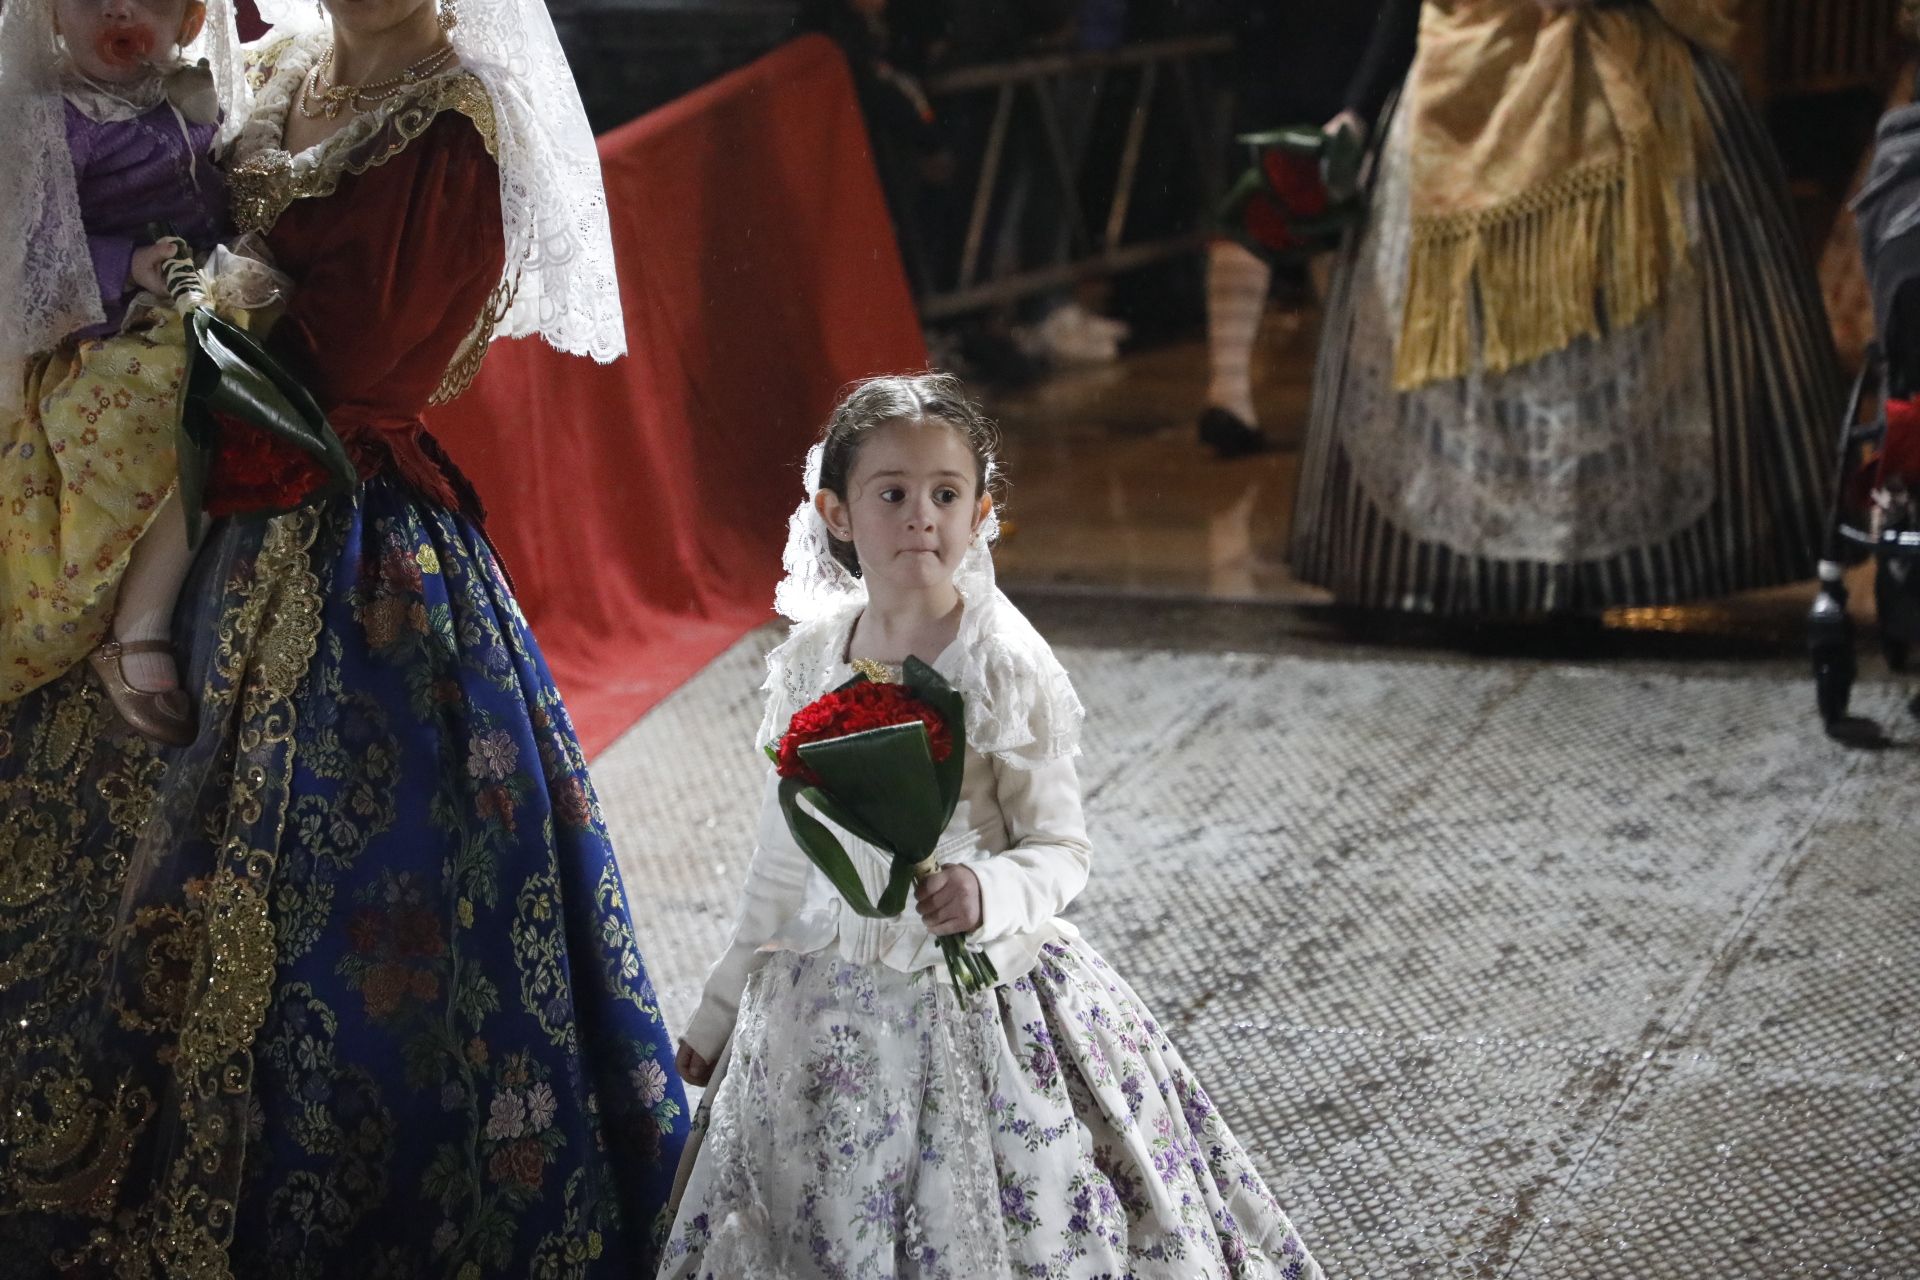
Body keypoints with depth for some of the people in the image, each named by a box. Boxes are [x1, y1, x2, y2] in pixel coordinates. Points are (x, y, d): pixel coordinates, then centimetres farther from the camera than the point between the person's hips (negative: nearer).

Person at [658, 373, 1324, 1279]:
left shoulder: (1007, 666, -14)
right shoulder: (813, 655, 0)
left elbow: (1060, 852, -9)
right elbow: (784, 845, 10)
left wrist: (990, 892, -31)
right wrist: (722, 1006, 16)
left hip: (979, 1001, -4)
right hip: (833, 1004, 4)